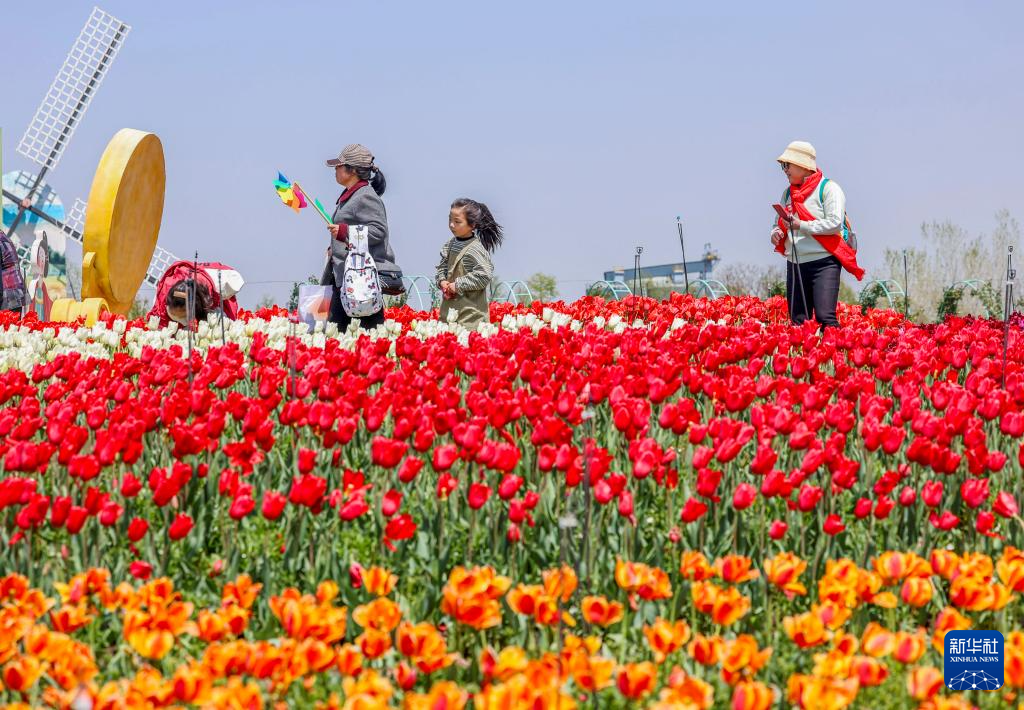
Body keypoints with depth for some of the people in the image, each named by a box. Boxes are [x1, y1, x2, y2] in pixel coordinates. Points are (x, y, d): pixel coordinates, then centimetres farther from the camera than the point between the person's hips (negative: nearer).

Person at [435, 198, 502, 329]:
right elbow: (442, 266, 20)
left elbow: (484, 276, -21)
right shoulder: (450, 245, 9)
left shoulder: (475, 249, -15)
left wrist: (458, 285, -17)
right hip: (450, 307, 8)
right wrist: (442, 281, -1)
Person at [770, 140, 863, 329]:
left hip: (823, 262, -7)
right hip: (795, 264, 7)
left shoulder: (828, 189, -4)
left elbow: (835, 223, -15)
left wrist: (801, 225, -18)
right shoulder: (788, 193, 17)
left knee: (824, 317, -19)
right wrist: (776, 233, 1)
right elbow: (779, 223, 25)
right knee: (798, 321, 3)